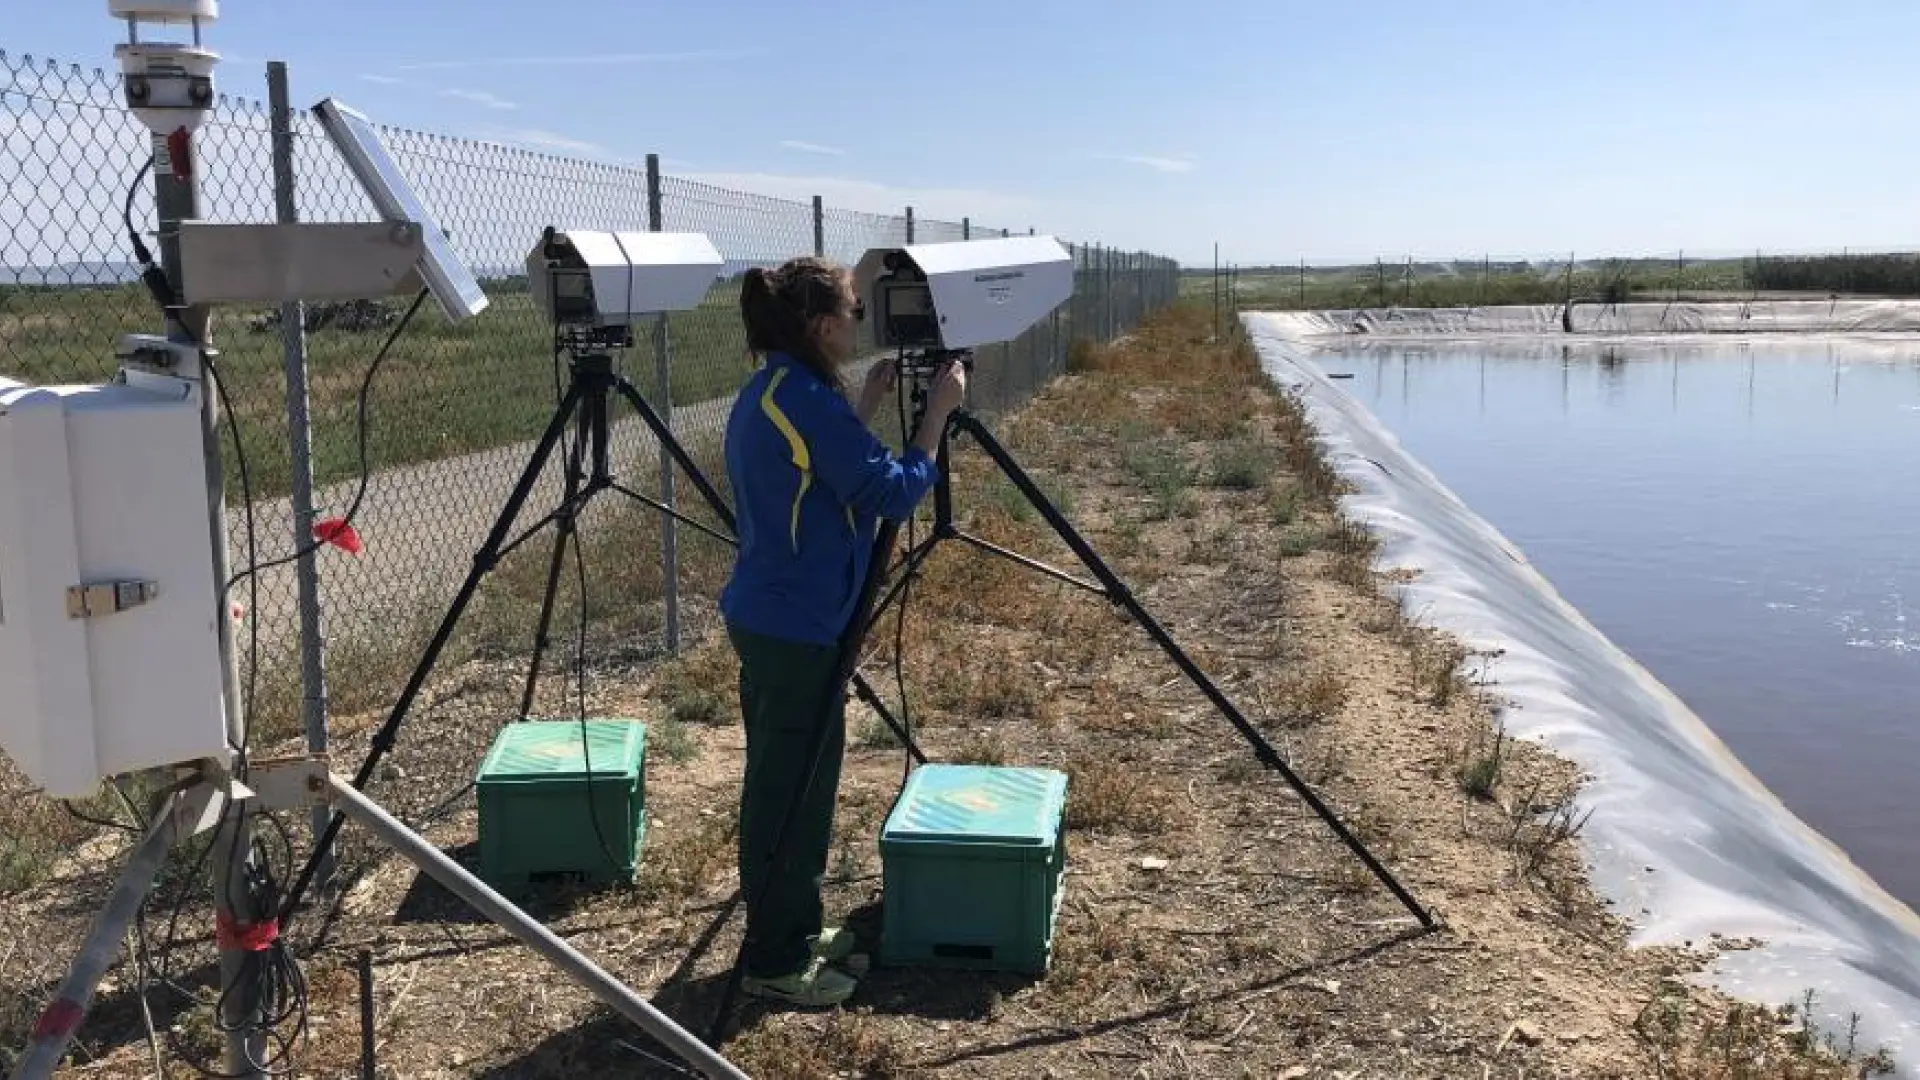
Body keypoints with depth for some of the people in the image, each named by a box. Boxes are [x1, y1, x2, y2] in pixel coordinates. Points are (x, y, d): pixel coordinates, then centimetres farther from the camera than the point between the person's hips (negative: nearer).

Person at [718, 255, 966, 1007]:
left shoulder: (766, 394, 10)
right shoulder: (810, 401, -19)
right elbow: (896, 495, -16)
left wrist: (868, 405, 15)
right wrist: (937, 411, -7)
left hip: (766, 618, 10)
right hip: (798, 629, -10)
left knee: (780, 784, 18)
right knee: (794, 790, 0)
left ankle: (790, 932, 31)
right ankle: (775, 963, 11)